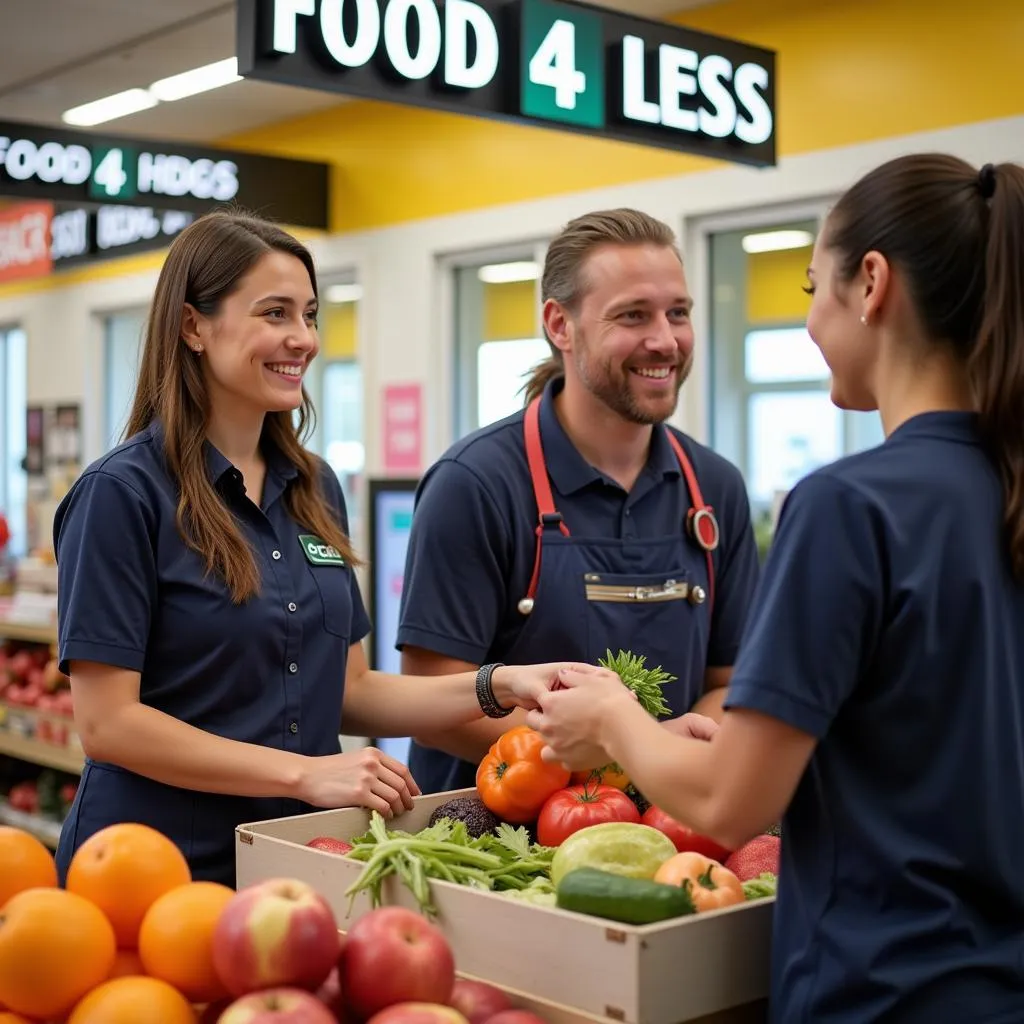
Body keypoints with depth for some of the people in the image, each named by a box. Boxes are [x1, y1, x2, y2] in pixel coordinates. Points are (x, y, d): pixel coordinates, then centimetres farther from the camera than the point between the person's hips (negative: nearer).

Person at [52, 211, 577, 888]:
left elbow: (346, 692, 9)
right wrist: (305, 774, -20)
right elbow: (107, 723, -16)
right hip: (160, 866, -6)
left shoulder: (315, 488, 7)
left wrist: (496, 688, -5)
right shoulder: (122, 493, -12)